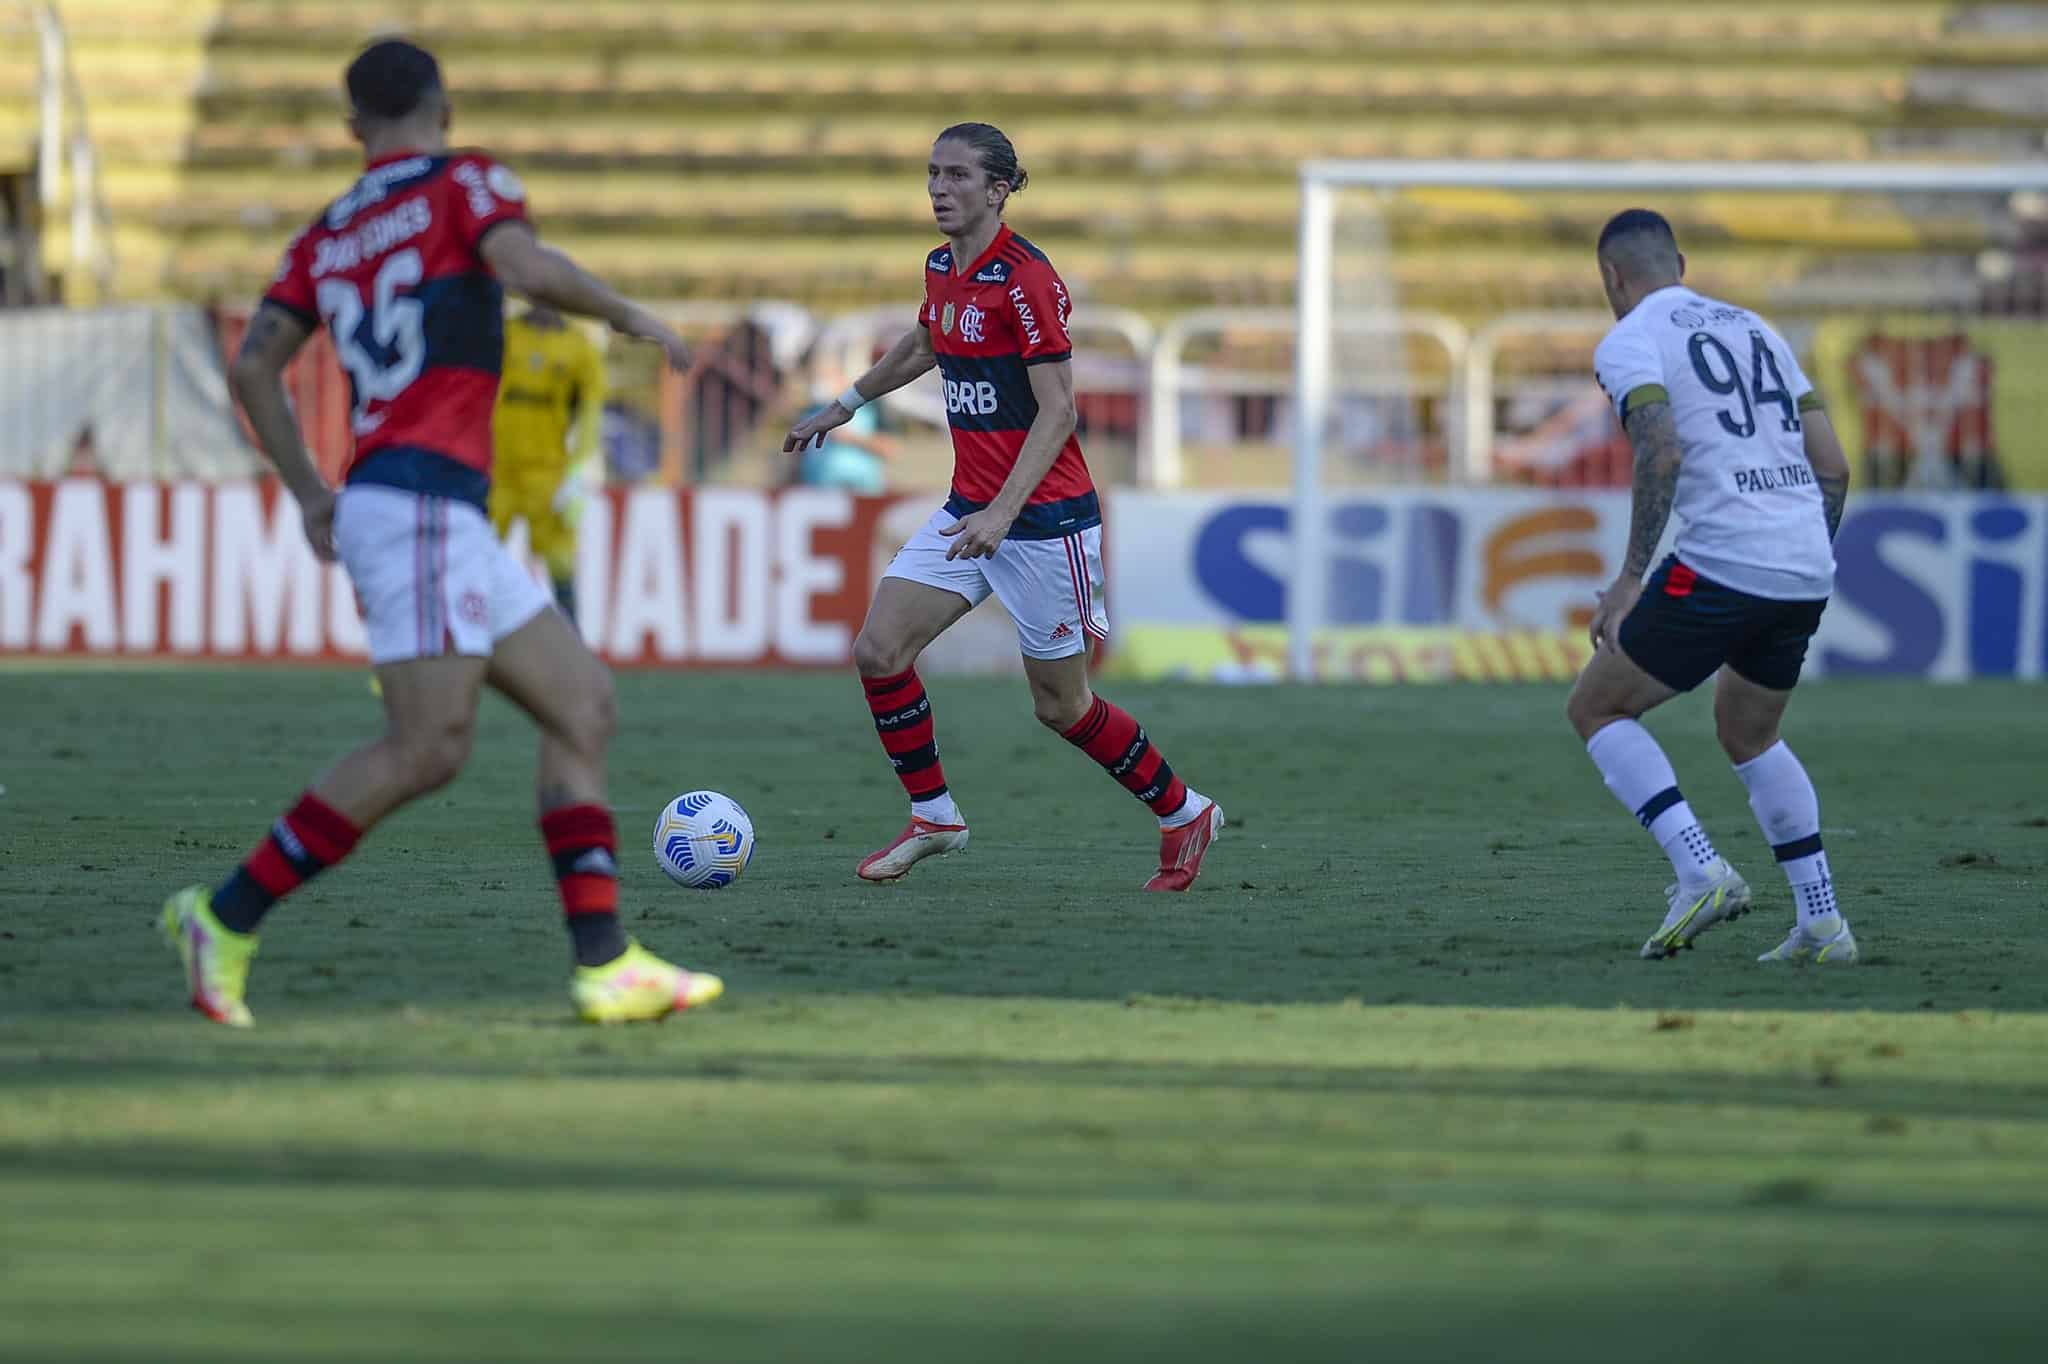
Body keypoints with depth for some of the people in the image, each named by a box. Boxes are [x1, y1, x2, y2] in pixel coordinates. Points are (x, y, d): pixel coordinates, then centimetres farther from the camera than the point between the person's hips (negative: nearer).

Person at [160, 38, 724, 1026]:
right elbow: (526, 267, -19)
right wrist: (632, 316, -4)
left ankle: (605, 966, -2)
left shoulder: (327, 235, 18)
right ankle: (227, 919, -8)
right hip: (421, 504, -9)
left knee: (581, 701, 6)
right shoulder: (463, 184, 0)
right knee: (427, 749, -13)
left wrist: (309, 491, 16)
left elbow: (252, 363, 11)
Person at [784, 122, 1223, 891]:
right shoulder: (942, 270, 6)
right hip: (970, 509, 7)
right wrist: (847, 405, 38)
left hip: (1044, 516, -7)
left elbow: (1057, 411, -20)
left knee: (1060, 705, 2)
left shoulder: (1024, 280, -18)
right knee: (879, 650, -6)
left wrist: (1003, 512, -27)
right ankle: (933, 818, 7)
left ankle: (1184, 814, 22)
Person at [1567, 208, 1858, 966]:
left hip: (1721, 564, -7)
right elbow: (1832, 465, 17)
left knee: (1595, 708, 9)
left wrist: (1630, 578, -15)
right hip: (1806, 570, 7)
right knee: (1748, 732, 27)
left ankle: (1700, 872, -8)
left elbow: (1662, 453, -18)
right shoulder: (1755, 329, 21)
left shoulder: (1629, 342, -1)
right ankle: (1822, 922, 18)